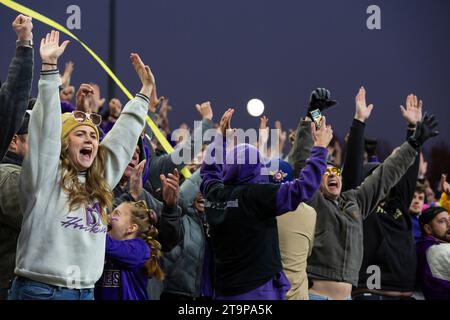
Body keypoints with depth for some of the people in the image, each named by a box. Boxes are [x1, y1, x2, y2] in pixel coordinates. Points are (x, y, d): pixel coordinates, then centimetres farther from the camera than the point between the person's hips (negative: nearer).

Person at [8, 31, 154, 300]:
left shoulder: (100, 180, 13)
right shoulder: (45, 176, -3)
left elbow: (124, 134, 20)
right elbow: (47, 128, -12)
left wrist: (145, 91, 24)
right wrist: (50, 67, -15)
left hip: (86, 291, 6)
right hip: (39, 290, -6)